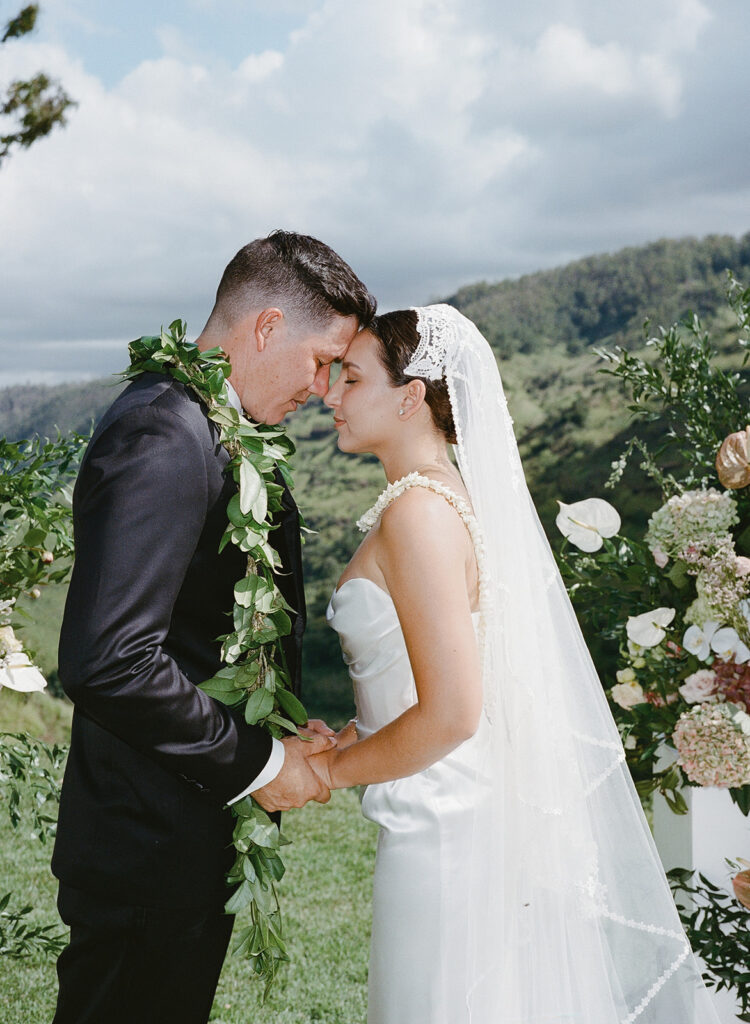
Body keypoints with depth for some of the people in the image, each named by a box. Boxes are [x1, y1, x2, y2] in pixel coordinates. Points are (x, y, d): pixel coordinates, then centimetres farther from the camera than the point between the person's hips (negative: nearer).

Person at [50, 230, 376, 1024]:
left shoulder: (210, 429, 8)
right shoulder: (164, 440, -23)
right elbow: (108, 662, -31)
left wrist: (282, 735, 2)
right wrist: (258, 762, -20)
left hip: (195, 835, 9)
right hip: (151, 848, -9)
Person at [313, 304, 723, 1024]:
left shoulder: (419, 511, -20)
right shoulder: (452, 492, 8)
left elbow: (451, 714, -24)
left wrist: (328, 770, -11)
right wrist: (353, 736, 8)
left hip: (445, 833, -9)